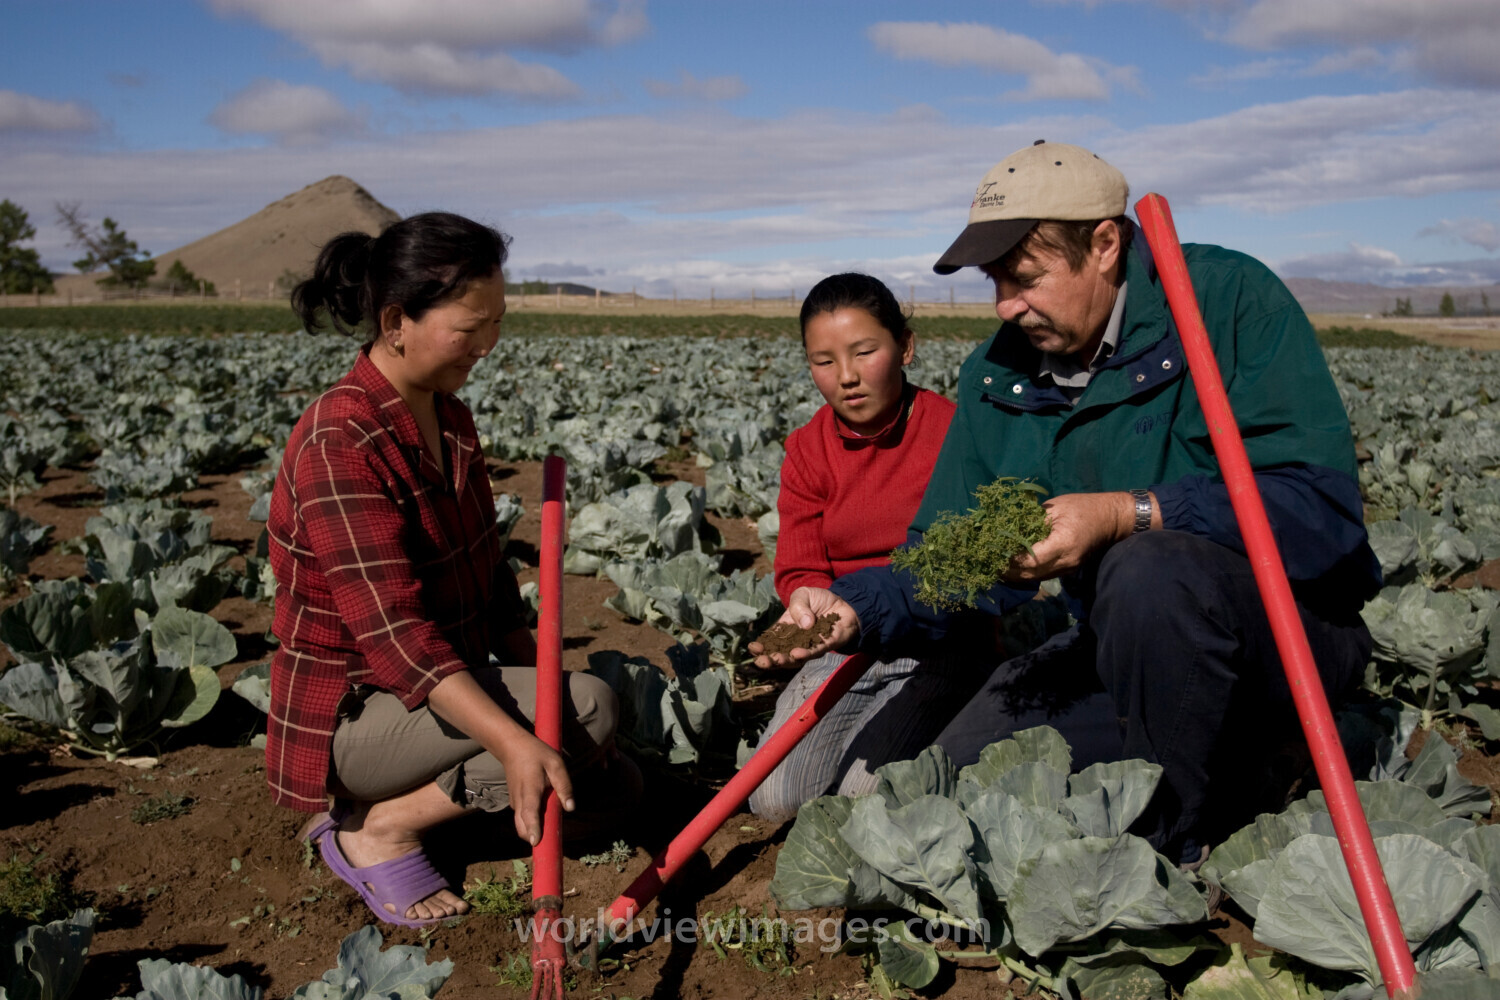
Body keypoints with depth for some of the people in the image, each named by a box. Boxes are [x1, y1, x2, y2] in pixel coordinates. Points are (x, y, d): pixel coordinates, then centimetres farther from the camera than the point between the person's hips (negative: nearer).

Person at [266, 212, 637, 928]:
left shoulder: (448, 417, 5)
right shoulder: (340, 444, -24)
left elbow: (486, 574, 11)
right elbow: (393, 631, -32)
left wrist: (536, 679, -1)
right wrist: (513, 740, -41)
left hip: (443, 687, 9)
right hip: (350, 710, -9)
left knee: (616, 779, 7)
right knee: (589, 707, -23)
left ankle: (364, 805, 9)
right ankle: (380, 832, -9)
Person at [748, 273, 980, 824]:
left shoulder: (953, 432, -8)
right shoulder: (806, 450, 3)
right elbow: (798, 573, -1)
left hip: (936, 647, -3)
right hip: (845, 646, 4)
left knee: (867, 796, -21)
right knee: (776, 800, -11)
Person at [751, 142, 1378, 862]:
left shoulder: (1229, 298, -15)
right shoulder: (996, 374, 3)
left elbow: (1323, 505, -26)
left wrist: (1129, 516, -35)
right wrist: (854, 606, -17)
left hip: (1288, 627, -5)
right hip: (1120, 647, 6)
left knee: (1150, 570, -37)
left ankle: (1179, 848, -14)